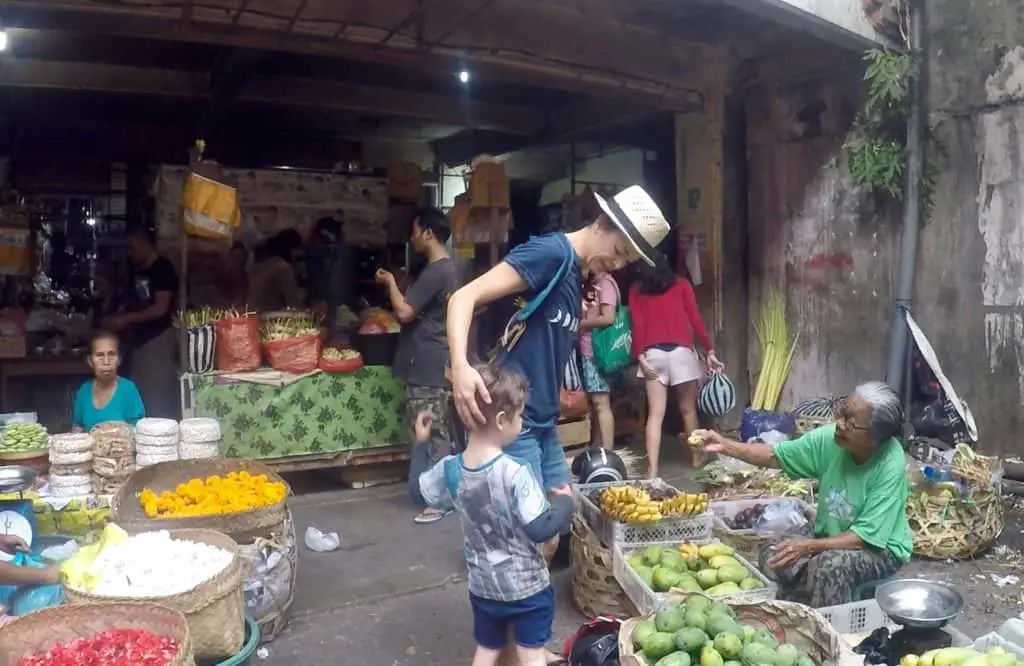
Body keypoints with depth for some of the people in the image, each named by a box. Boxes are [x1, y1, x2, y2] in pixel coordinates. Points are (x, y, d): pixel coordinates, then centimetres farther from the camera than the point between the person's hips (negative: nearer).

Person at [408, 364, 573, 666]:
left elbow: (417, 492, 9)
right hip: (527, 587, -5)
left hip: (482, 587, 5)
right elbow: (541, 530, -26)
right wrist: (564, 501, -8)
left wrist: (421, 443, 17)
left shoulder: (449, 469, -10)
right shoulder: (515, 474, -27)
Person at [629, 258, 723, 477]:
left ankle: (652, 470, -9)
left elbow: (637, 325, -1)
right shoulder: (681, 284, 8)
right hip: (681, 351, 0)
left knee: (655, 414, -2)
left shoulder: (636, 290, 9)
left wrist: (640, 356, -4)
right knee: (688, 409, 13)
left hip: (653, 354, 0)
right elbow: (695, 320, 2)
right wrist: (710, 351, 5)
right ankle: (697, 458, 26)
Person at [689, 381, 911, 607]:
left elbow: (867, 537, -28)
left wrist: (809, 546, -37)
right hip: (831, 540, 5)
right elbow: (774, 456, -5)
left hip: (882, 549, -5)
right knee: (773, 555, -17)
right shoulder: (829, 439, -16)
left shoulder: (890, 467, -29)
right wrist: (725, 445, -19)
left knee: (831, 564, -35)